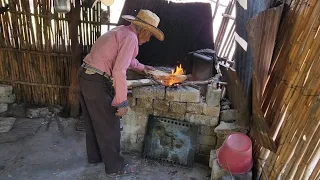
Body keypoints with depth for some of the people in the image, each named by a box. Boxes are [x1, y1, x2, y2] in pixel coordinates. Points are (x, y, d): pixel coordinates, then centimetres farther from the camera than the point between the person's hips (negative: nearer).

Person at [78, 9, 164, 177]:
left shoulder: (122, 31, 15)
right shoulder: (130, 37, -15)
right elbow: (119, 70, -26)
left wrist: (142, 67, 43)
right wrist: (122, 102, -21)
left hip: (85, 76, 10)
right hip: (97, 82, -10)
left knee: (93, 122, 23)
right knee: (109, 126, 4)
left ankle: (94, 156, 42)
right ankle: (115, 167, 21)